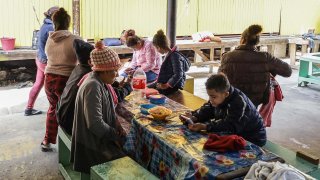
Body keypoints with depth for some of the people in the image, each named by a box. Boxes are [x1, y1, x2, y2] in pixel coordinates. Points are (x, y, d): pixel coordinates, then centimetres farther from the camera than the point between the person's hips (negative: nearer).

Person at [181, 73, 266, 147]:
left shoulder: (239, 102, -31)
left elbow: (230, 126, -37)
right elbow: (207, 109, 4)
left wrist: (205, 126, -45)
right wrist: (194, 117, -17)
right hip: (235, 135, 8)